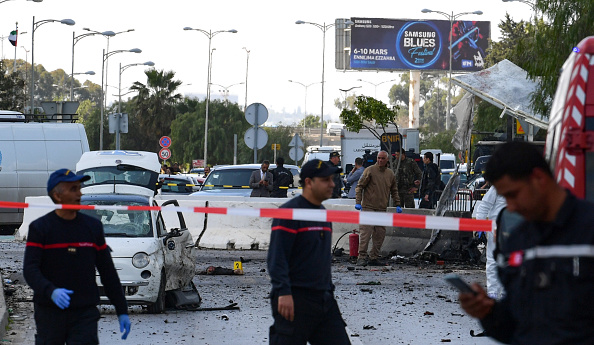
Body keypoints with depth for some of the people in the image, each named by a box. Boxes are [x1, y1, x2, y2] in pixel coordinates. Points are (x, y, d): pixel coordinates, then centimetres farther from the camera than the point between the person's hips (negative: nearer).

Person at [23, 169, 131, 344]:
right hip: (50, 313, -2)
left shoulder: (93, 227, 11)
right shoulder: (40, 228, -1)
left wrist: (122, 311, 12)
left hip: (85, 313, 2)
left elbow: (108, 271, 15)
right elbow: (30, 269, -11)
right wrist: (51, 291, -31)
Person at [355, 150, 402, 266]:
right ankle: (362, 257, -11)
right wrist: (358, 202, -12)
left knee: (380, 235, 3)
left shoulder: (390, 174, 12)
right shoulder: (370, 171, -2)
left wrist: (397, 205, 15)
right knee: (365, 232, -11)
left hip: (382, 209, 5)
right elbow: (360, 186, -3)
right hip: (368, 207, -5)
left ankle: (374, 258, 9)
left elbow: (394, 191, 23)